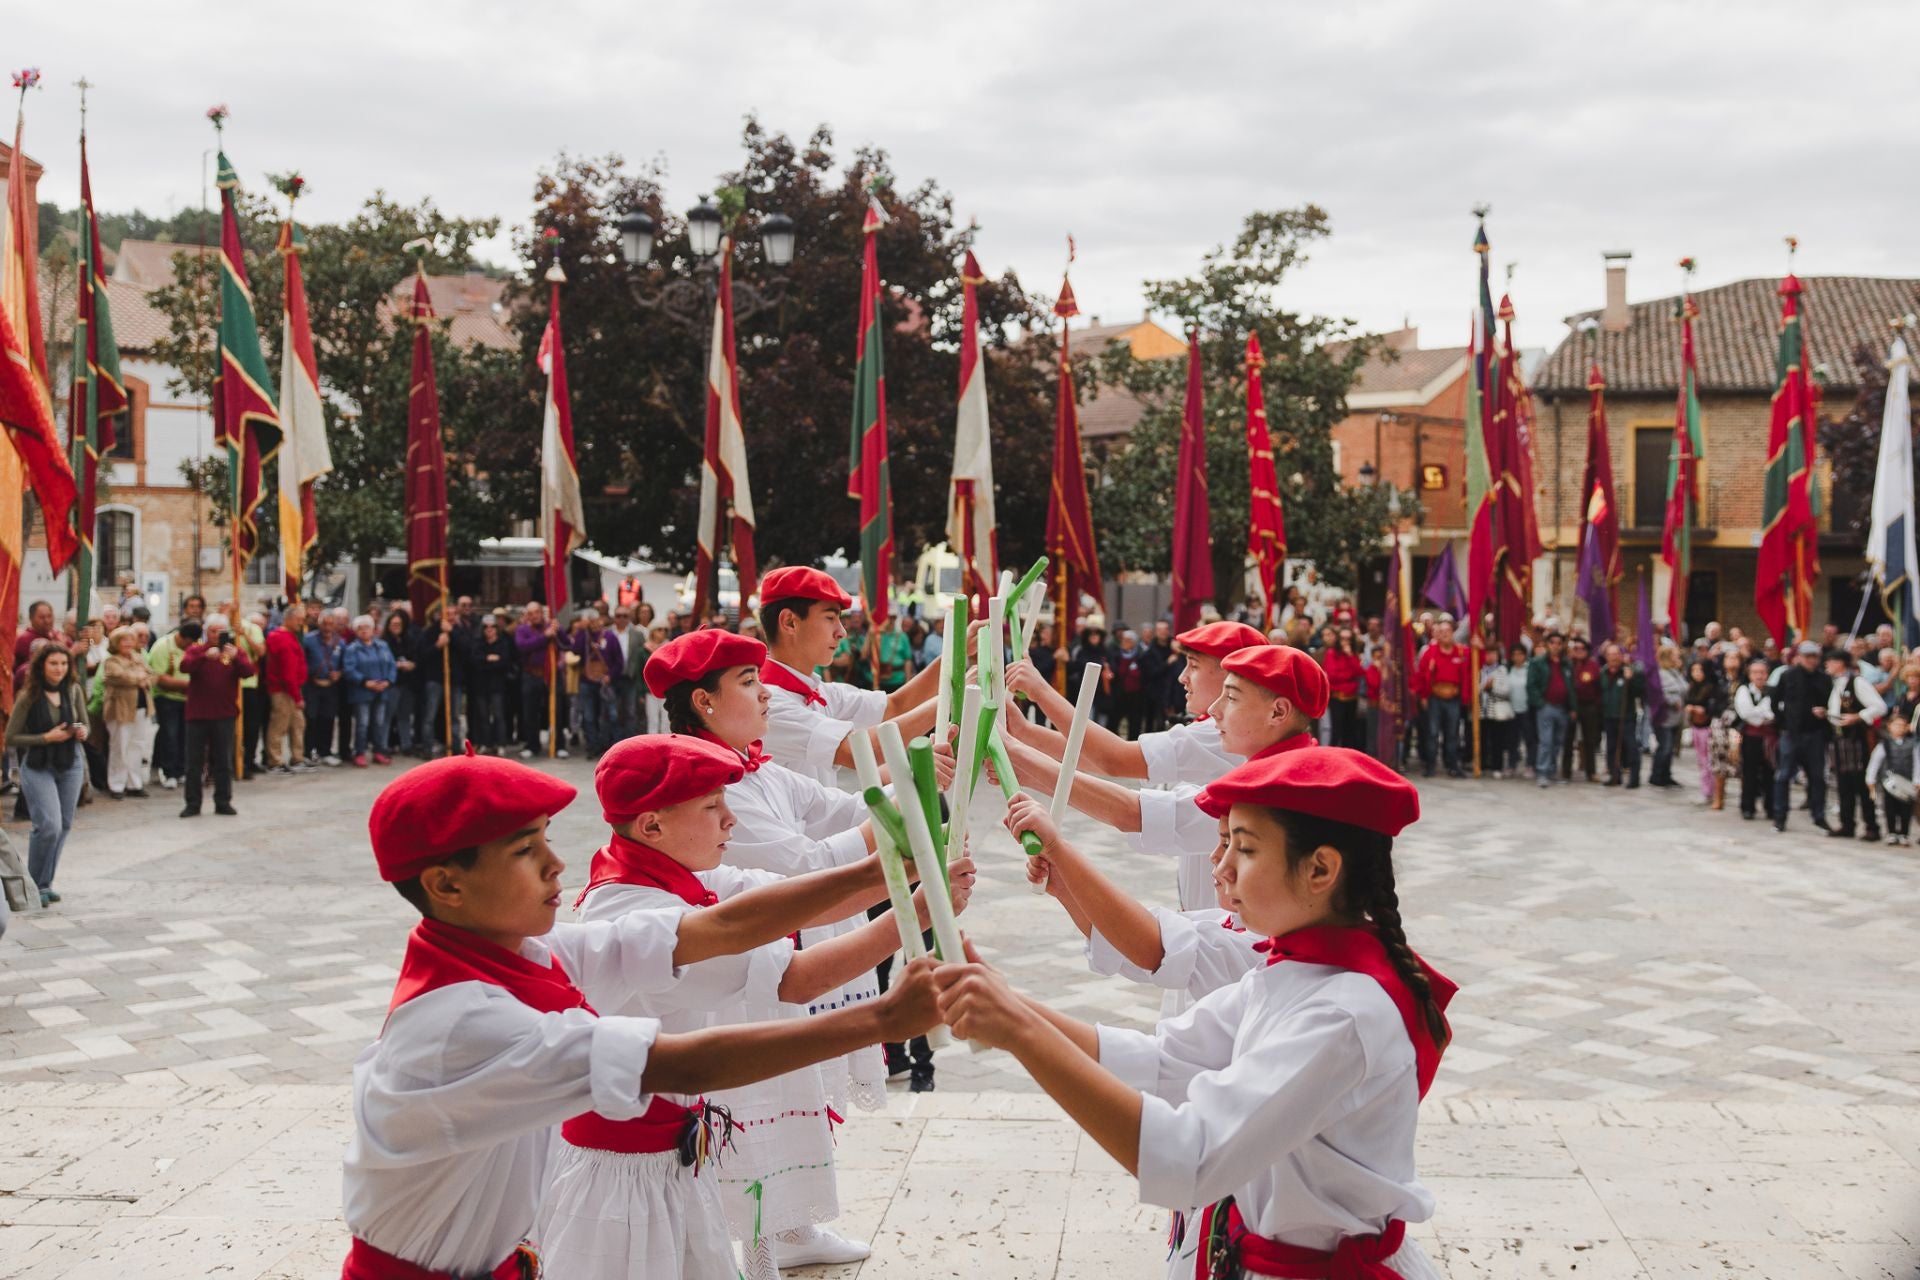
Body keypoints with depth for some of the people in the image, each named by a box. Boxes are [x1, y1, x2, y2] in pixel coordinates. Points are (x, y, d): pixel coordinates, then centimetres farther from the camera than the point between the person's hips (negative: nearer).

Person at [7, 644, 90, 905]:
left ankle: (45, 883, 24)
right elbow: (11, 739, -9)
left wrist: (82, 733, -10)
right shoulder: (28, 697, -12)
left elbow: (85, 725, 13)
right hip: (37, 768, -4)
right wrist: (47, 738, -18)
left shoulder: (74, 691, -1)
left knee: (64, 826, 7)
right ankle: (35, 885, 5)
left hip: (70, 765, 4)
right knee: (49, 826, -14)